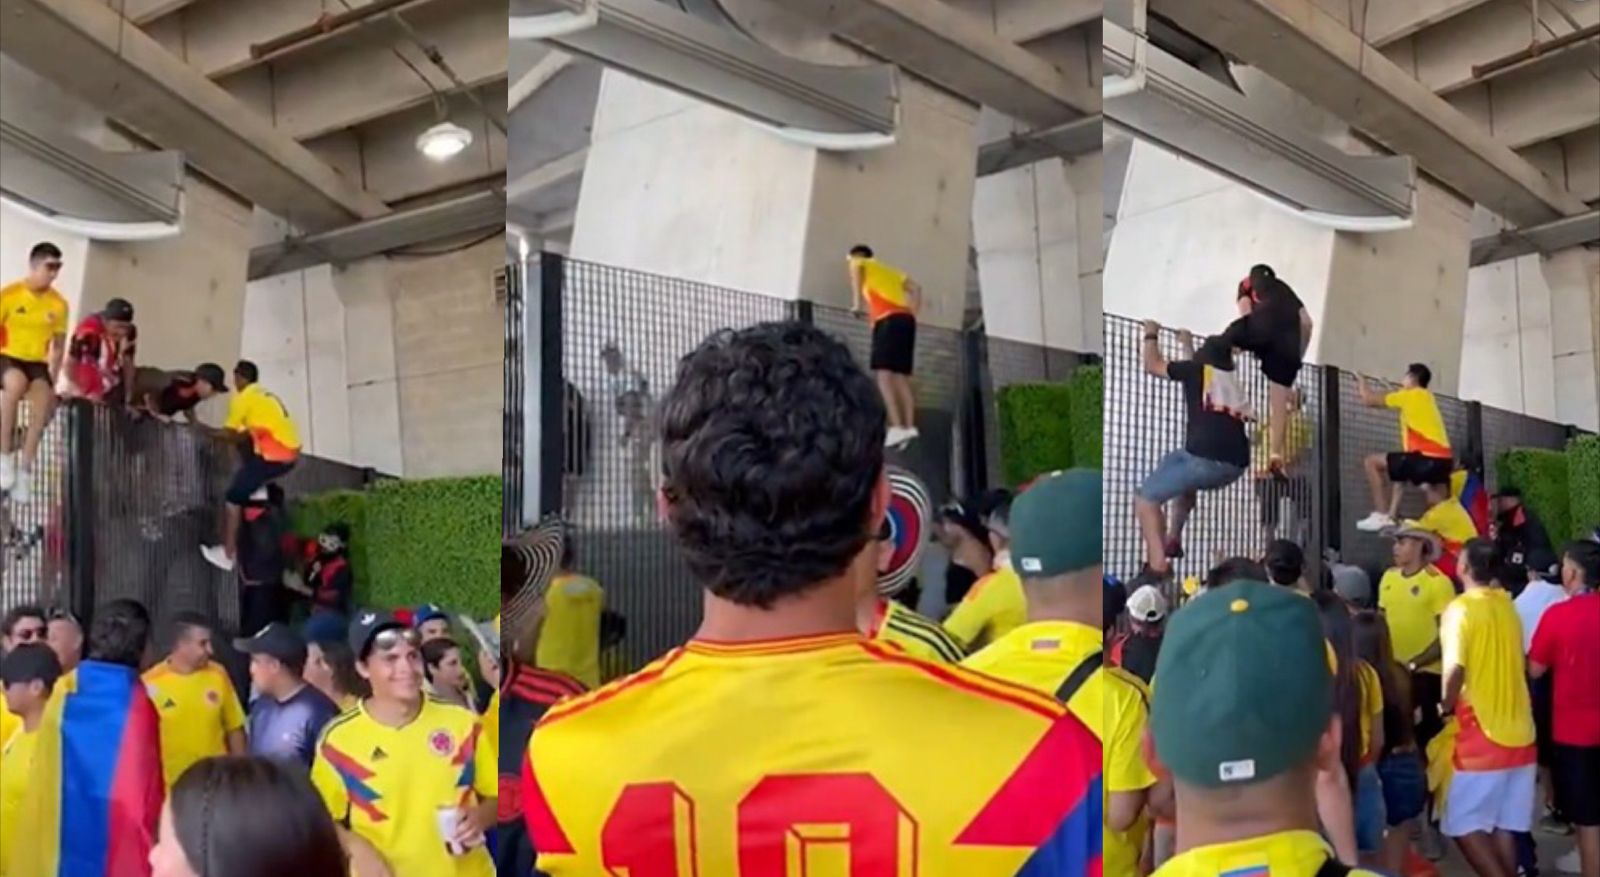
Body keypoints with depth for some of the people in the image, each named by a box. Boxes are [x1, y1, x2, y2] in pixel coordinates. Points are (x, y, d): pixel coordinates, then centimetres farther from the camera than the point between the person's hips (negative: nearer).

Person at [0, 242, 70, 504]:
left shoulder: (58, 304, 2)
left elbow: (58, 346, 10)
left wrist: (53, 382, 4)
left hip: (36, 364, 4)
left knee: (43, 400, -25)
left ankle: (25, 470, -12)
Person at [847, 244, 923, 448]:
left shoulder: (860, 263, 17)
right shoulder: (891, 271, 34)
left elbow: (856, 271, -8)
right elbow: (916, 288, 24)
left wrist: (857, 303, -13)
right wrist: (913, 313, 18)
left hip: (888, 320, -7)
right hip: (906, 319, 7)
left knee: (883, 372, -14)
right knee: (901, 376, 6)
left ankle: (897, 427, -28)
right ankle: (909, 426, -7)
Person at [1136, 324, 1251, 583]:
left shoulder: (1198, 368, 9)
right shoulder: (1232, 379, 25)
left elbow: (1153, 365, 21)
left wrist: (1151, 335, 37)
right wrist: (1188, 346, 57)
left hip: (1206, 458, -7)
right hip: (1236, 464, 7)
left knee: (1146, 497, 0)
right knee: (1176, 465, 37)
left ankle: (1158, 565, -17)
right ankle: (1173, 540, 32)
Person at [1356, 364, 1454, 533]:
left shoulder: (1411, 395, 3)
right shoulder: (1426, 397, 25)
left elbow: (1370, 401, 9)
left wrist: (1362, 384, 26)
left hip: (1428, 456, -8)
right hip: (1444, 458, 8)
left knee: (1373, 462, 0)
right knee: (1438, 507, 16)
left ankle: (1381, 516, -5)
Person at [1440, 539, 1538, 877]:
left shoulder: (1461, 608, -13)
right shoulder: (1507, 606, 9)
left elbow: (1455, 668, -24)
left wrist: (1445, 706, -10)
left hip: (1481, 735, -7)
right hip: (1518, 732, 7)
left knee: (1464, 824, 0)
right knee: (1502, 825, 12)